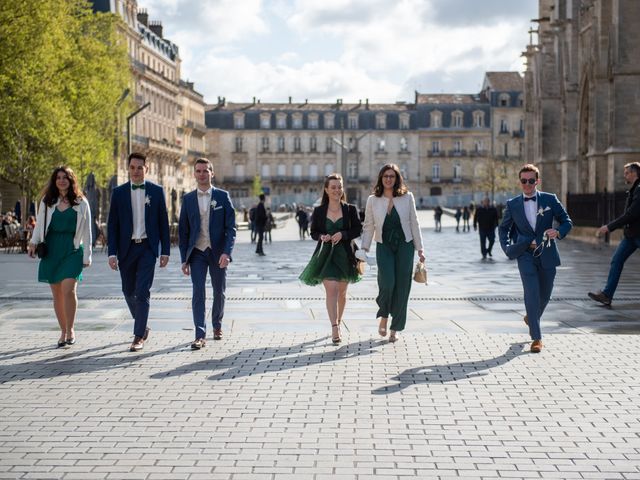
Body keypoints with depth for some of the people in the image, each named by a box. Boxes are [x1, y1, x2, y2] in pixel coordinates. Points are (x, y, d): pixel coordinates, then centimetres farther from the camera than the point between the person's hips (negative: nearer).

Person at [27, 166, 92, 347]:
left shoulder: (81, 203, 4)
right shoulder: (47, 201, 9)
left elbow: (86, 231, 5)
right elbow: (39, 224, 11)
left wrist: (87, 256, 2)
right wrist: (33, 242, -5)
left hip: (72, 250, -3)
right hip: (51, 249, 3)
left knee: (68, 289, -17)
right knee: (57, 293, 4)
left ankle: (71, 330, -6)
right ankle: (63, 332, 13)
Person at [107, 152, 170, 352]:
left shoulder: (156, 191, 2)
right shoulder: (119, 192, 4)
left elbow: (163, 222, 4)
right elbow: (112, 225, 3)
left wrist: (165, 251, 1)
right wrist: (112, 253, -5)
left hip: (148, 247, -2)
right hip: (127, 248, 2)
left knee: (142, 292, -9)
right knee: (128, 291, 11)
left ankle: (138, 337, -6)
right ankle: (142, 327, 32)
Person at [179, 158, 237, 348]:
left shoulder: (222, 196, -1)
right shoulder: (188, 199, 3)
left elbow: (231, 227, -4)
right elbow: (183, 231, 7)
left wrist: (227, 252, -17)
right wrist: (184, 259, 2)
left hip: (218, 252, 0)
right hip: (197, 252, 0)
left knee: (219, 291, 12)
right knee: (198, 292, -11)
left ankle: (217, 325, 35)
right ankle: (200, 335, -12)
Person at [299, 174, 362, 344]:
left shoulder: (350, 209, 0)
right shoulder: (318, 211, 1)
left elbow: (358, 230, 1)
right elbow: (313, 233, 7)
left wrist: (343, 234, -15)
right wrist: (321, 236, -15)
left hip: (344, 254, 2)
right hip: (325, 254, -2)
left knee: (341, 292, 14)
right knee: (331, 290, -15)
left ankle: (338, 322, 36)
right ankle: (334, 329, -19)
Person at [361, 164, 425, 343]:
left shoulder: (407, 197, 1)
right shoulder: (373, 200, 3)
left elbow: (414, 224, 5)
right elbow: (368, 227, 6)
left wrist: (420, 249, 3)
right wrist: (364, 249, -4)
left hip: (404, 246, 1)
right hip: (384, 246, -1)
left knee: (402, 287, 0)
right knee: (387, 283, -19)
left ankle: (395, 328, 12)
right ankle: (383, 316, 10)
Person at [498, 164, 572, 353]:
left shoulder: (550, 200, 2)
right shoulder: (512, 204, 4)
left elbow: (567, 221, 5)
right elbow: (503, 228, 17)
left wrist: (559, 232, -16)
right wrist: (506, 247, 2)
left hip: (547, 255, 1)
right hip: (526, 255, -1)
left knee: (544, 294, 13)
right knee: (532, 294, -12)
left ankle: (531, 318, 44)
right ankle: (536, 338, -10)